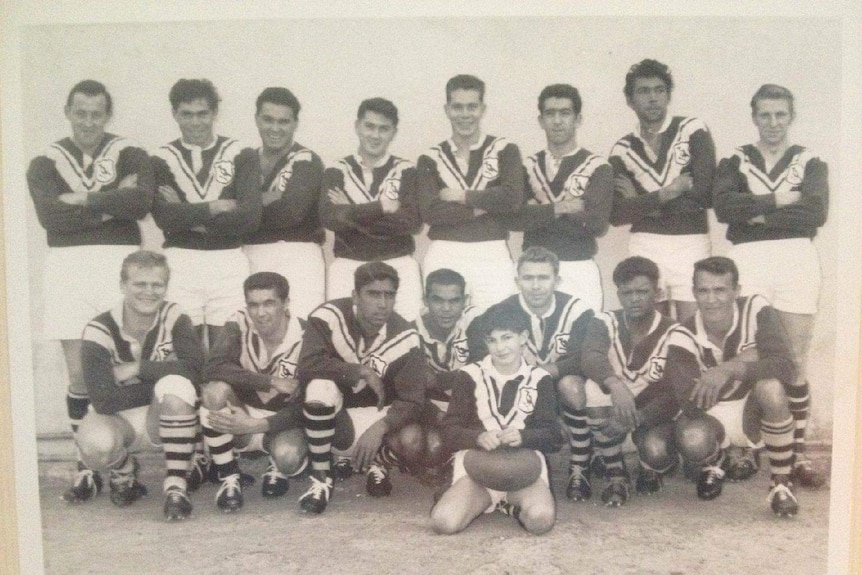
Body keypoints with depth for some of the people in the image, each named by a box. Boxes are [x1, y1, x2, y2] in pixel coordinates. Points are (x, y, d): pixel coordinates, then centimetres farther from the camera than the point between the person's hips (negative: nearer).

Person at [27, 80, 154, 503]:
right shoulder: (45, 163, 11)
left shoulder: (130, 154, 8)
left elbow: (141, 202, -12)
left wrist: (85, 201, -8)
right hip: (67, 266, 2)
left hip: (120, 262, -1)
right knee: (78, 374, 5)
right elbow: (51, 217, -7)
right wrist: (113, 202, -9)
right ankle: (87, 467, 13)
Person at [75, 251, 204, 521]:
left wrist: (136, 369, -22)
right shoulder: (100, 330, -14)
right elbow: (104, 399, -24)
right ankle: (124, 473, 5)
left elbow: (195, 368, -26)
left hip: (166, 420, 0)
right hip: (119, 420, 0)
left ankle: (176, 485, -20)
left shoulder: (174, 317, -9)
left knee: (175, 385, -33)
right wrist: (164, 386, -20)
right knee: (95, 443, -35)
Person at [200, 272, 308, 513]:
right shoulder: (239, 324, -13)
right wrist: (272, 381, -33)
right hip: (242, 415, 2)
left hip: (283, 421, -1)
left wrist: (256, 426, -32)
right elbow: (213, 368, -29)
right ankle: (229, 479, -14)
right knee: (215, 390, -30)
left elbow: (306, 404, -18)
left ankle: (277, 469, 6)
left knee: (288, 456, -35)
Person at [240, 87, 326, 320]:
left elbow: (291, 212, -15)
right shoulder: (245, 159, 17)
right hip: (249, 256, 5)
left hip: (296, 256, -5)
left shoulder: (306, 162, -1)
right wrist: (268, 199, -7)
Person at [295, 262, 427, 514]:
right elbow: (307, 366, -34)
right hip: (328, 412, -1)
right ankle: (321, 476, -15)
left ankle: (376, 462, 11)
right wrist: (362, 372, -30)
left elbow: (411, 401, -18)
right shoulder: (329, 317, -21)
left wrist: (379, 427, -35)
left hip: (373, 413, 2)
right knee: (320, 386, -35)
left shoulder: (404, 338, -15)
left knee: (413, 444, -27)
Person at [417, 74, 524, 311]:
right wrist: (483, 207, -7)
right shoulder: (431, 159, 10)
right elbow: (429, 211, -4)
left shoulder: (504, 150, 8)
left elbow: (513, 199, -7)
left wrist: (460, 196, -3)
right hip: (443, 255, 1)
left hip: (491, 254, -1)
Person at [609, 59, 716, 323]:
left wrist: (640, 202, -5)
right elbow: (615, 214, -3)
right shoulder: (622, 150, 7)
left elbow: (704, 192, -13)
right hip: (645, 247, 2)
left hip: (691, 246, -2)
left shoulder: (693, 130, 0)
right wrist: (666, 193, -13)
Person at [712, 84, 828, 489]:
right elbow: (723, 205, -8)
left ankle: (797, 454, 11)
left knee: (795, 363, 3)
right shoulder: (735, 162, 13)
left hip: (797, 261, 1)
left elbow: (817, 212, -5)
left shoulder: (810, 163, 14)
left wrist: (760, 215, -7)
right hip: (747, 261, -1)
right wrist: (778, 201, -8)